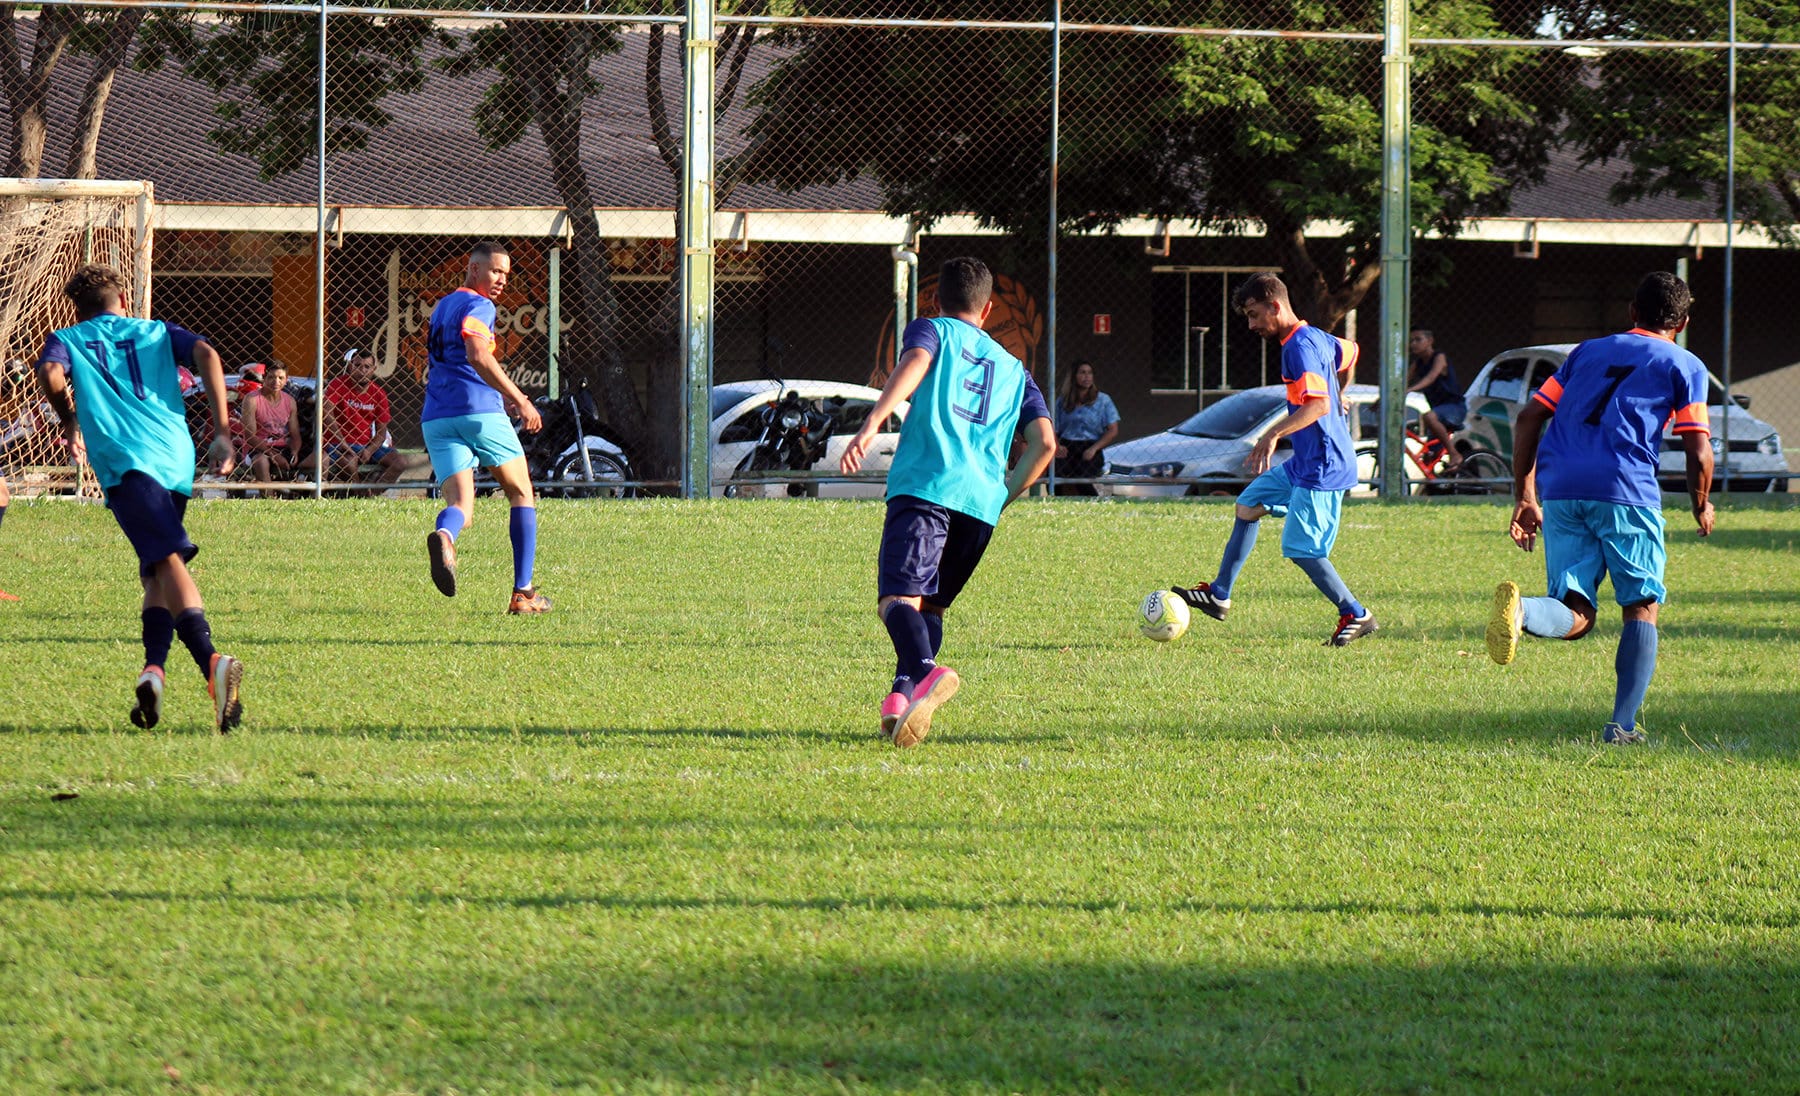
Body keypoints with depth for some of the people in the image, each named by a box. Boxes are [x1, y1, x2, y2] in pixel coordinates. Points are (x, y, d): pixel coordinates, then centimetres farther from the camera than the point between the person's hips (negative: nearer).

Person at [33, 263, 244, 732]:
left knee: (167, 561, -19)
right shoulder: (158, 332, 26)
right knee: (156, 570, 16)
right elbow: (206, 354, 7)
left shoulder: (67, 339, 21)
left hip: (124, 460, -3)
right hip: (177, 457, 3)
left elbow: (51, 374, -2)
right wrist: (221, 432, 4)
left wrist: (70, 422, 17)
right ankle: (153, 668, -7)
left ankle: (211, 661, -40)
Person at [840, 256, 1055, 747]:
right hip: (982, 503, 4)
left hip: (925, 482, -4)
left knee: (899, 595, -16)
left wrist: (872, 425, -20)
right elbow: (1044, 442, 17)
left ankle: (924, 671, -45)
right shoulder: (1013, 369, 28)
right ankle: (902, 696, -8)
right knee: (931, 604, 15)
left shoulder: (932, 330, 17)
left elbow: (914, 362, -8)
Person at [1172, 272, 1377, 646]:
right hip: (1303, 462, 11)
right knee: (1248, 504, 18)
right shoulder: (1317, 338, 9)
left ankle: (1356, 615, 1)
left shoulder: (1300, 346, -21)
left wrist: (1273, 434, -41)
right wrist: (1338, 394, 39)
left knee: (1301, 549, -9)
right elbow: (1349, 352, 31)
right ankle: (1219, 595, 24)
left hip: (1322, 468, -11)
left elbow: (1318, 405, -34)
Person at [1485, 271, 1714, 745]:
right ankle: (1623, 724, -2)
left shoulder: (1587, 352, 26)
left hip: (1558, 490, 4)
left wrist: (1525, 497, 21)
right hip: (1625, 491, -4)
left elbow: (1529, 419, 19)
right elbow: (1699, 455, 4)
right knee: (1641, 608, 10)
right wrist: (1701, 507, 23)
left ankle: (1521, 611, -31)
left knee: (1576, 616, 3)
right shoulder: (1684, 367, 12)